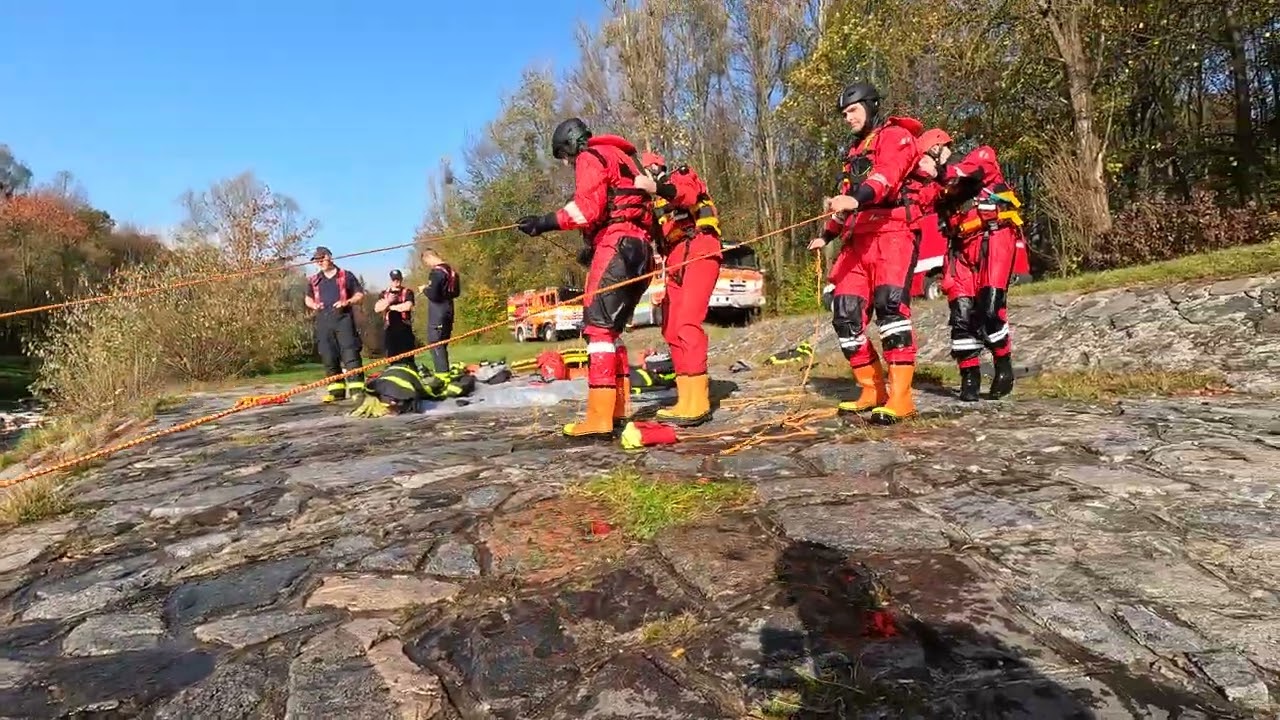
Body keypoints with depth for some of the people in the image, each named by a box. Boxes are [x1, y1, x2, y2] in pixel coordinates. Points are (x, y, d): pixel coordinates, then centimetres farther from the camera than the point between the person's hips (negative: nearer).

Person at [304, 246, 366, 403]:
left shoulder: (346, 276, 7)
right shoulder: (314, 280, 18)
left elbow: (360, 294, 7)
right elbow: (308, 298, 27)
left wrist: (347, 302, -11)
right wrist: (313, 305, 4)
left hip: (343, 318, -4)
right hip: (323, 321, 4)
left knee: (350, 353, -12)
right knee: (328, 356, 3)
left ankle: (357, 388, -13)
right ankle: (336, 389, 9)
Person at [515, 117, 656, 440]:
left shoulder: (590, 157, 2)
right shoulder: (621, 159, 31)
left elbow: (588, 207, -15)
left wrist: (546, 222, -19)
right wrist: (591, 246, 23)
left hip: (616, 246, -10)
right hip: (639, 250, 10)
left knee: (598, 326, -15)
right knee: (611, 328, 12)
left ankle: (600, 418, -21)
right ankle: (619, 407, 12)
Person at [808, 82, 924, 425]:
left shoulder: (895, 136, 3)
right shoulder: (855, 150, 30)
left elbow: (887, 176, -19)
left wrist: (858, 198, -37)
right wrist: (827, 235, 40)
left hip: (890, 234, -8)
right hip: (858, 240, 8)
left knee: (890, 304, -24)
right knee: (846, 314, -1)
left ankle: (900, 399, -25)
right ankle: (873, 391, 11)